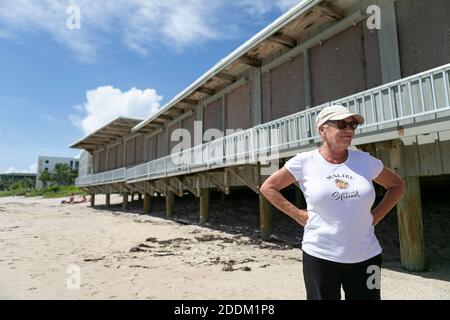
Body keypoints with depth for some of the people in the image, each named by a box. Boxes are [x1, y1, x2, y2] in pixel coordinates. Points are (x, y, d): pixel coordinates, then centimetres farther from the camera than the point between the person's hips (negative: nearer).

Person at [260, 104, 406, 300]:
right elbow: (268, 187, 0)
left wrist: (376, 216, 4)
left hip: (366, 257, 3)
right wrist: (298, 215, -6)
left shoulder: (366, 161, 1)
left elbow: (397, 185, 16)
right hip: (320, 256, -2)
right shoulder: (304, 162, -8)